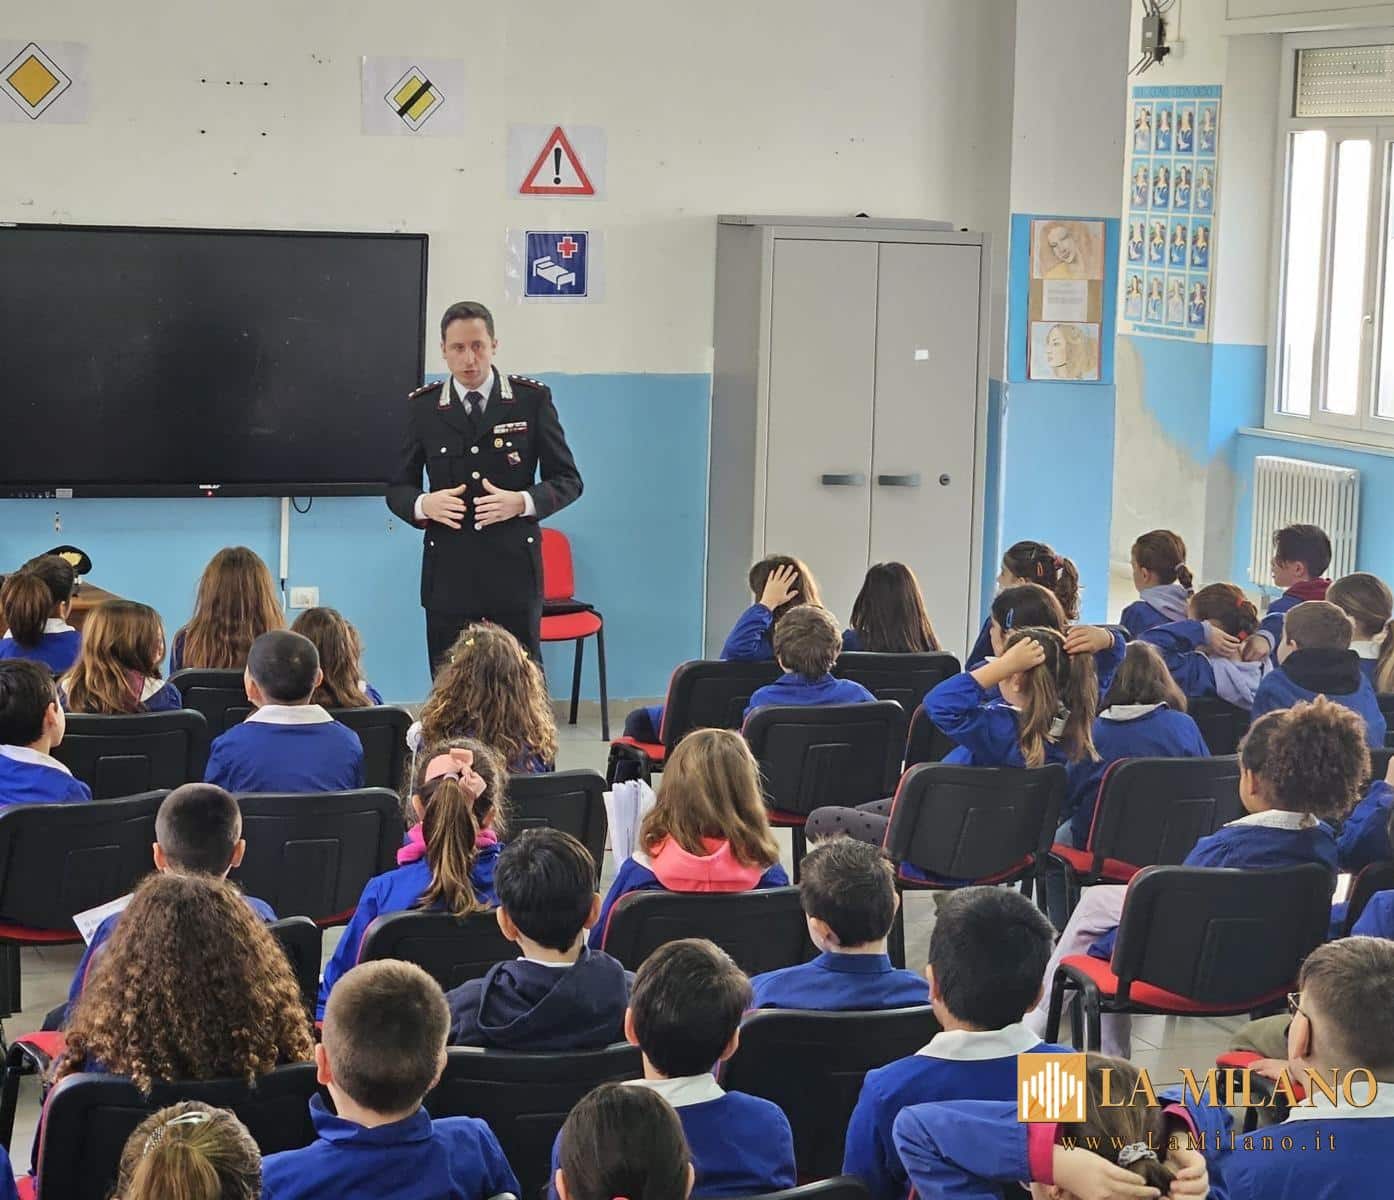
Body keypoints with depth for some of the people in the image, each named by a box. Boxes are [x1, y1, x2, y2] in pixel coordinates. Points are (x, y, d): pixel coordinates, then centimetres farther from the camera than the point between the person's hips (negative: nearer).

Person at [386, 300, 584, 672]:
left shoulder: (532, 400, 2)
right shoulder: (423, 406, 7)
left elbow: (568, 480, 5)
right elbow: (398, 487, 12)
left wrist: (523, 502, -15)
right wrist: (423, 505, -11)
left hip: (513, 572, -1)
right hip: (448, 574, 1)